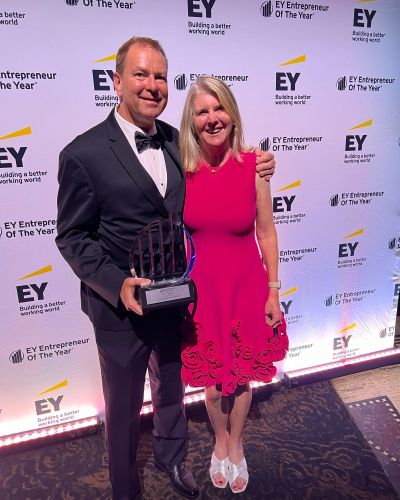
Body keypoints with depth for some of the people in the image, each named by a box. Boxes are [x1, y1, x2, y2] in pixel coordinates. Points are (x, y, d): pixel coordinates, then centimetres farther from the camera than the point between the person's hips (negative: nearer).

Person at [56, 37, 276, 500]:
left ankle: (171, 457, 58)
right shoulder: (84, 154, -15)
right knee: (123, 405, 19)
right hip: (120, 306, -4)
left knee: (171, 389, 27)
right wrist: (117, 285, -24)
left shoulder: (176, 141, 1)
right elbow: (72, 237, -10)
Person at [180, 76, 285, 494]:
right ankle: (221, 439, 50)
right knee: (211, 374, 19)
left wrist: (273, 290, -2)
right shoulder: (182, 169, -8)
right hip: (200, 287, 1)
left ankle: (236, 445, 49)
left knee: (241, 373, 19)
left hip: (246, 285, 0)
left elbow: (266, 232, -4)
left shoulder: (253, 165, -10)